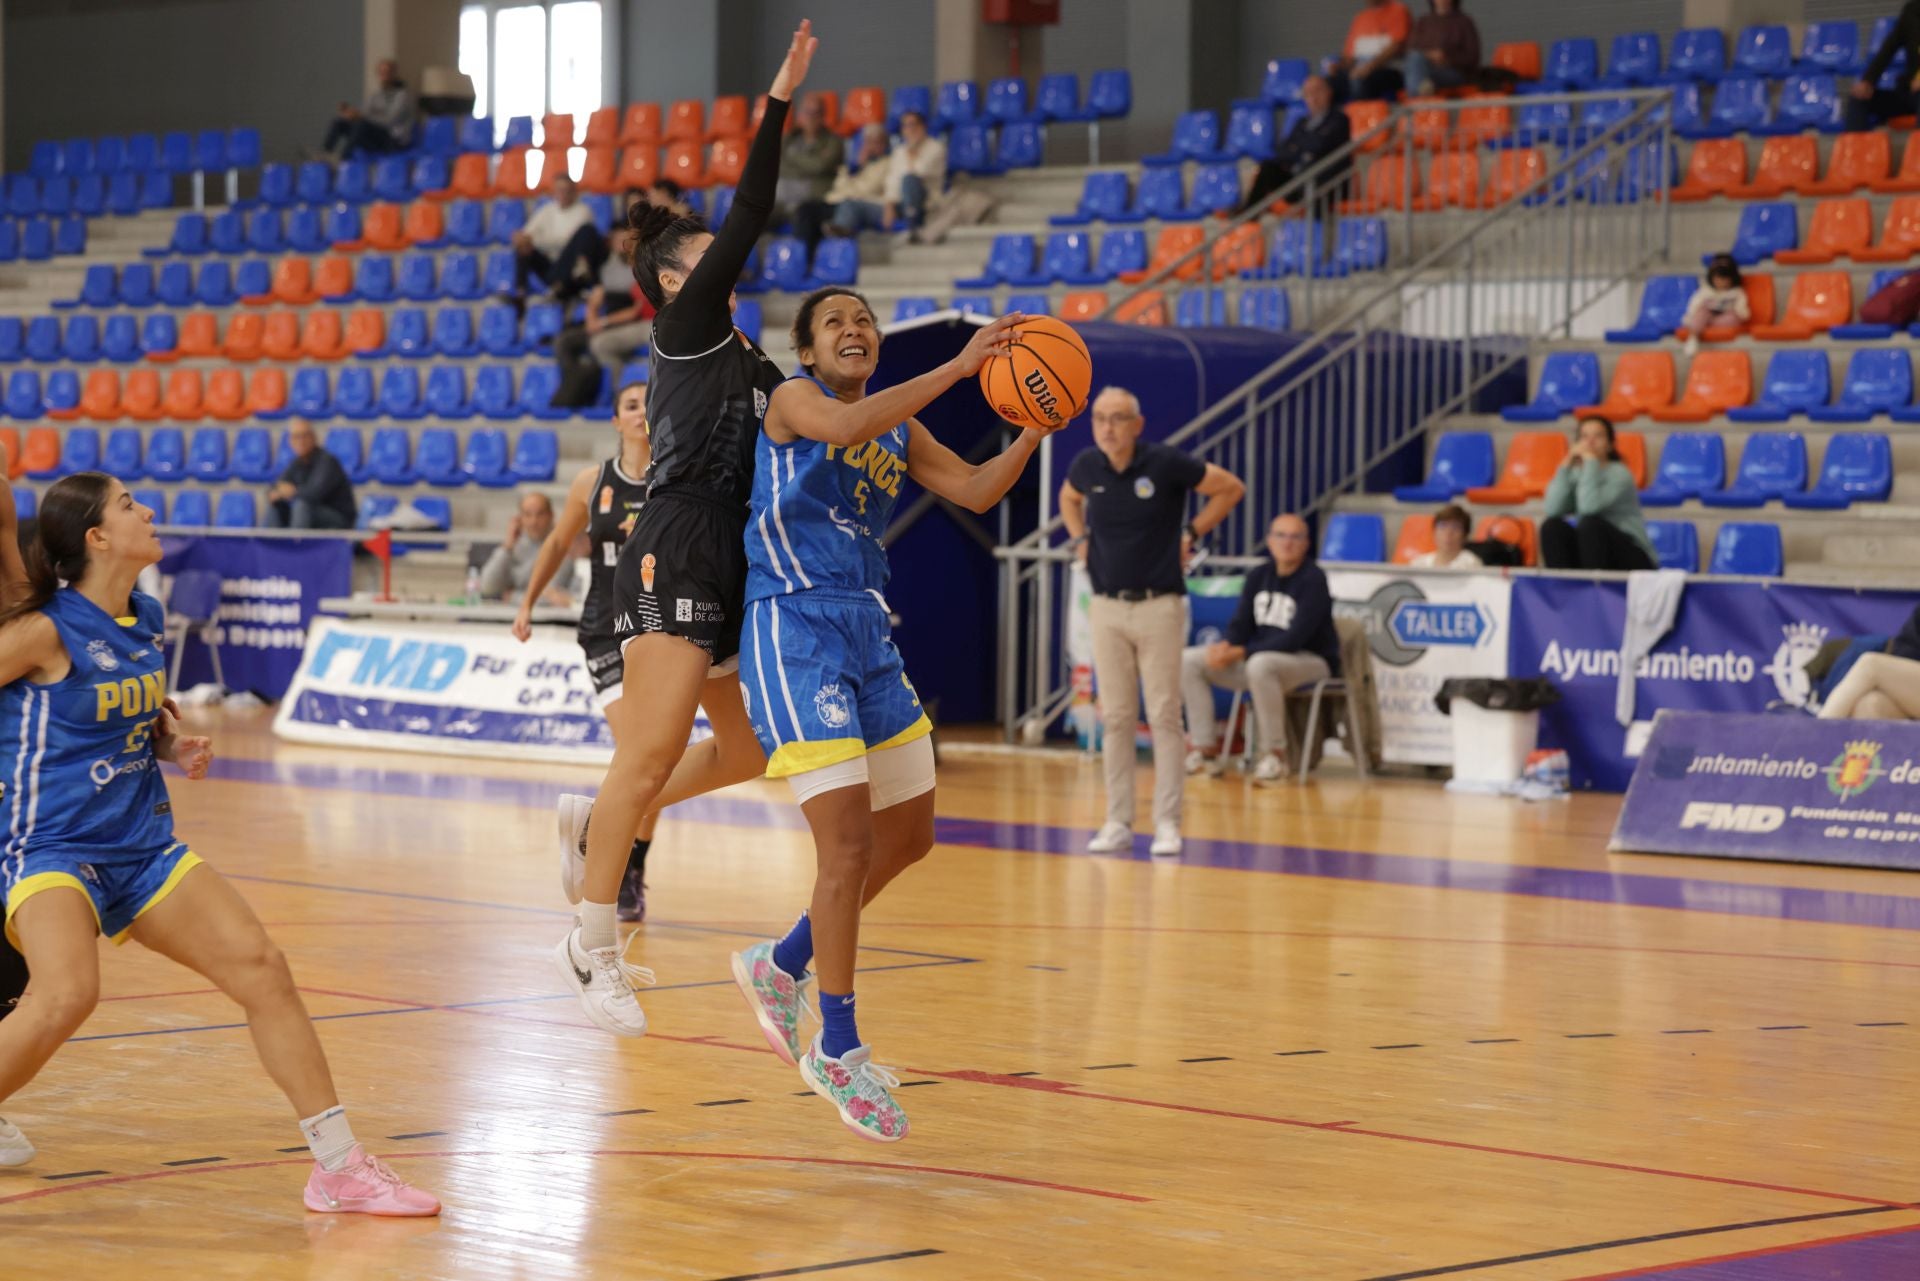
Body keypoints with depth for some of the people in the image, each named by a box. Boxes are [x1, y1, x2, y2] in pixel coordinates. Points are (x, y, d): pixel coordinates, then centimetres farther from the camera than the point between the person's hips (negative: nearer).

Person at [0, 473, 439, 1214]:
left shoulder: (146, 619, 8)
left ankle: (341, 1169, 6)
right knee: (66, 995, -33)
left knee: (261, 967, -1)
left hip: (144, 848, 8)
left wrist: (176, 744, 6)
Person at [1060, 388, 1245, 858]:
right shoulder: (1087, 466, 1)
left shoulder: (1165, 463, -11)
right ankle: (1118, 823, 10)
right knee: (1115, 717, 5)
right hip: (1107, 607, 4)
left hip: (1159, 605, -4)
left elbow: (1231, 488, 0)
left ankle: (1167, 824, 0)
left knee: (1164, 716, -3)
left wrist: (1191, 534, -3)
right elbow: (1068, 499, 26)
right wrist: (1081, 539, 11)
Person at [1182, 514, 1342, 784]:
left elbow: (1295, 639, -22)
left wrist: (1241, 652, -25)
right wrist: (1227, 646, -16)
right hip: (1258, 657, 7)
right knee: (1189, 660, -4)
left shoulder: (1313, 580, -14)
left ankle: (1274, 754, -27)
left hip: (1311, 661, -7)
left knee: (1260, 665, -40)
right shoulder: (1259, 576, 7)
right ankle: (1207, 749, -4)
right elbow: (1241, 624, 8)